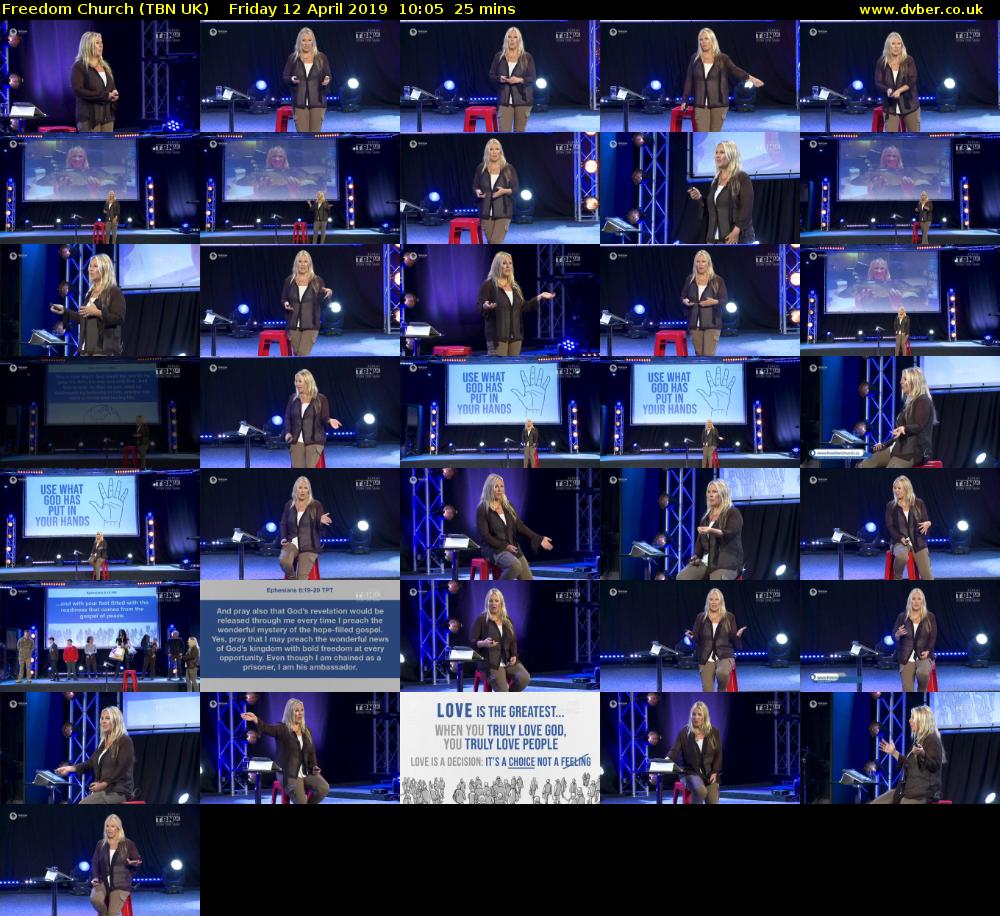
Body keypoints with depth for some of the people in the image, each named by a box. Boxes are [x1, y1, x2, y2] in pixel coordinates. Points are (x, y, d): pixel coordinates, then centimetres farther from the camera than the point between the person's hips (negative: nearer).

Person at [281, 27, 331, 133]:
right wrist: (291, 79, -16)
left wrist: (327, 80, -16)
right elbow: (285, 77, 7)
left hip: (317, 101, 0)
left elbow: (329, 75, 7)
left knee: (315, 135, 2)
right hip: (300, 102, 0)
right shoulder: (293, 58, 4)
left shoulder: (321, 57, 4)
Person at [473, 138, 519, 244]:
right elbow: (475, 187, 12)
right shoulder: (481, 168, 7)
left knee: (496, 243, -14)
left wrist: (504, 191, -18)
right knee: (490, 243, 7)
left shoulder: (508, 169, 1)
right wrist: (478, 192, -11)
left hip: (503, 212, -3)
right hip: (486, 212, 3)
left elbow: (516, 189, 2)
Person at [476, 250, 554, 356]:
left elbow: (523, 307, 16)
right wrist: (486, 306, -30)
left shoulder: (515, 286, 17)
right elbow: (478, 308, -6)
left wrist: (539, 297, 10)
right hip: (497, 335, -6)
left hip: (515, 335, 6)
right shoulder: (488, 285, -3)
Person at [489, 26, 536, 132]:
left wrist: (519, 80, -18)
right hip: (504, 100, 0)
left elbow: (532, 78, 1)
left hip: (522, 99, 0)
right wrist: (499, 79, -12)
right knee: (503, 132, -10)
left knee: (520, 131, 5)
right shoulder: (499, 56, 7)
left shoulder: (527, 57, 3)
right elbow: (491, 75, 10)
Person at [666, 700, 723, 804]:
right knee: (701, 791, -34)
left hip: (710, 773, 2)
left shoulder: (714, 732, 7)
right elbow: (674, 751, -5)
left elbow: (718, 754, 8)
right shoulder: (684, 732, 2)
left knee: (712, 802, -14)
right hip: (691, 772, -2)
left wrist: (715, 772, -6)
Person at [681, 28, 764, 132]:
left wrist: (749, 77, -31)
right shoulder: (695, 58, 6)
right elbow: (689, 81, 8)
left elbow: (735, 70, -13)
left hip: (719, 104, 0)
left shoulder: (722, 58, 2)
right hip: (701, 105, 0)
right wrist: (684, 100, 5)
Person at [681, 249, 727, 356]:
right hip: (695, 323, 4)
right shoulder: (690, 280, 9)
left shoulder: (717, 280, -1)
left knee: (709, 355, -12)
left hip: (712, 323, -4)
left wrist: (714, 302, -21)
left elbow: (725, 300, -1)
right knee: (699, 354, 8)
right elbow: (682, 296, 16)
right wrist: (685, 301, -7)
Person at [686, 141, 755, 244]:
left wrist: (737, 230, -20)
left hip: (736, 238, -7)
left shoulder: (742, 178, -3)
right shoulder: (715, 181, 18)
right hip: (714, 238, 7)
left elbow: (747, 208, -12)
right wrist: (699, 198, 3)